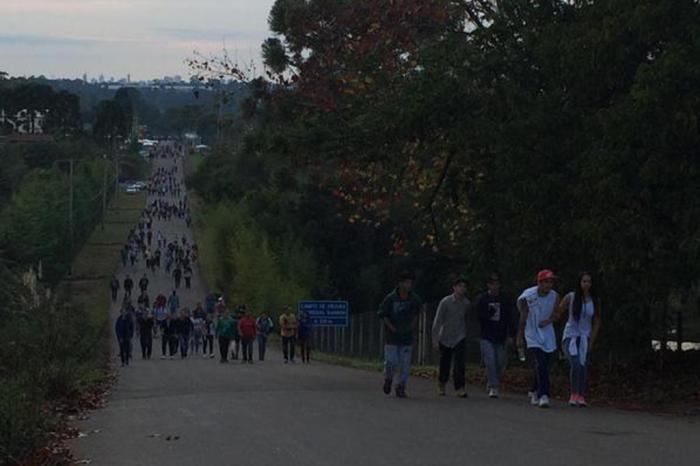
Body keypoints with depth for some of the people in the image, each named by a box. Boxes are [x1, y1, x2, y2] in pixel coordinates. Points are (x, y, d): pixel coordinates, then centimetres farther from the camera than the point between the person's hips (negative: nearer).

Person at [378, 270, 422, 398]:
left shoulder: (414, 299, 0)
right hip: (392, 335, -2)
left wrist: (413, 324, 11)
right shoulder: (390, 298, -9)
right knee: (391, 362, -6)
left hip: (407, 336, 3)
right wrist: (391, 327, -9)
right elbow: (382, 314, -1)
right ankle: (388, 379, 25)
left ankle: (401, 388, 10)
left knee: (405, 364, -1)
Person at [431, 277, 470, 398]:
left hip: (460, 338, 1)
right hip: (445, 338, -1)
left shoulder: (467, 303, 2)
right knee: (445, 365, 8)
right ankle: (441, 383, 34)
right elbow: (437, 321, -9)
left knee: (459, 364, -14)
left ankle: (460, 388, -16)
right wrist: (435, 339, -13)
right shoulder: (445, 302, -9)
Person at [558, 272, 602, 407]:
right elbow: (557, 313, 3)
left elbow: (597, 322, 8)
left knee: (582, 366, -5)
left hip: (584, 337, 2)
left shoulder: (595, 301, 0)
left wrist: (591, 342, 3)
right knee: (575, 363, -21)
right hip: (570, 335, -2)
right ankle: (574, 395, -15)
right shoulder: (570, 297, -6)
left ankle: (582, 397, 1)